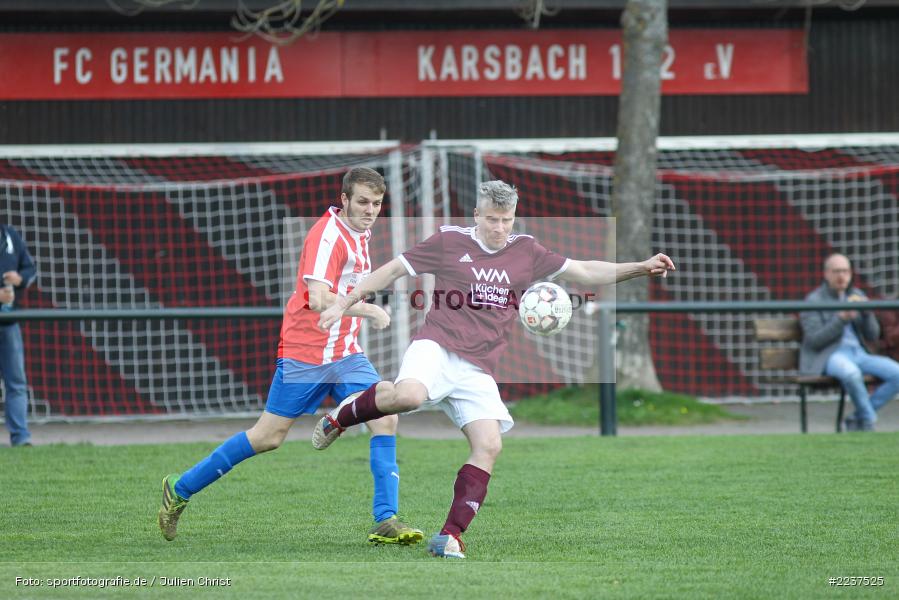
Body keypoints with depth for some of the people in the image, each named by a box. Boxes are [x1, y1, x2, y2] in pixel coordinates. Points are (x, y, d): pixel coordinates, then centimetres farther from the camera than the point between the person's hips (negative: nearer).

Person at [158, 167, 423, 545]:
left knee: (386, 419, -10)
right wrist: (369, 310, -27)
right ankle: (179, 489, 13)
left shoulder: (359, 234, 10)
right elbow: (318, 300, -31)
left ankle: (386, 521, -10)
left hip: (346, 353, 8)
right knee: (268, 437, -1)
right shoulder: (328, 235, -19)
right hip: (305, 354, -8)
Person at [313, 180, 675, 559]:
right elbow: (394, 270, 9)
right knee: (408, 395, -36)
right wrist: (344, 303, 7)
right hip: (438, 347, -4)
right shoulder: (450, 241, 4)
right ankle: (342, 416, -5)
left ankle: (450, 537, -9)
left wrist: (641, 268, 7)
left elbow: (584, 272, 17)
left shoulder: (525, 251, 14)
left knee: (489, 446, -14)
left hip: (478, 370, 4)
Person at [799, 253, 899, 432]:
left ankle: (857, 420, -11)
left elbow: (872, 336, 12)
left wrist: (867, 313, -8)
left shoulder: (857, 295, 15)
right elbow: (814, 341, -12)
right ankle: (869, 423, -21)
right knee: (851, 373, -41)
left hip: (857, 354, 6)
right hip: (827, 356, -6)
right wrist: (841, 319, -22)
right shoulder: (814, 300, -2)